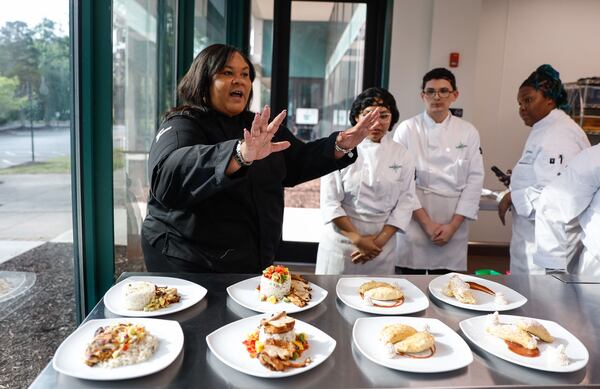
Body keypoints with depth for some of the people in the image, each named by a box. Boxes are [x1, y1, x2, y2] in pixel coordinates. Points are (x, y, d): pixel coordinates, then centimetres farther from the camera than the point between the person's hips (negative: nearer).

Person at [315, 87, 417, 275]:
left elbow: (405, 202, 1)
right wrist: (357, 239, -14)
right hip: (342, 238, -2)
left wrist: (380, 241, -9)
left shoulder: (402, 155, 2)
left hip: (382, 245, 2)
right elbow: (330, 201, -9)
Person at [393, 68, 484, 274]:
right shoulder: (407, 129, -4)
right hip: (414, 223, -2)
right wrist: (426, 223, -11)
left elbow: (474, 180, 3)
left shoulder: (468, 132, 4)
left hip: (453, 227, 3)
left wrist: (453, 225, -5)